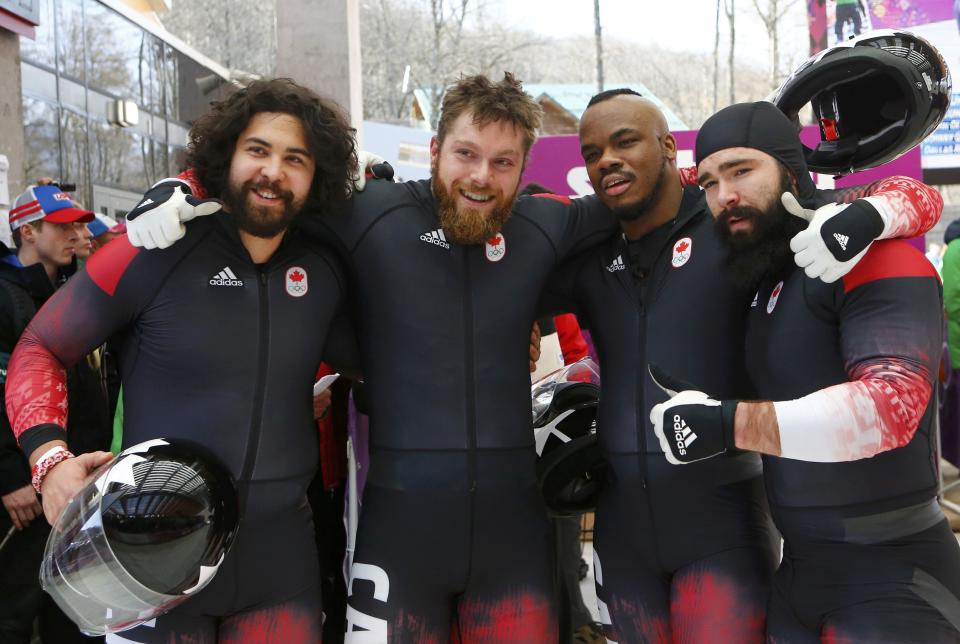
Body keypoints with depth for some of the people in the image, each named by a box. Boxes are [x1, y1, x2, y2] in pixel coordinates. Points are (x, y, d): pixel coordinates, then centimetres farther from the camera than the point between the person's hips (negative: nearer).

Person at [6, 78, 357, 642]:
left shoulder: (325, 273, 1)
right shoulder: (153, 253, -11)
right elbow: (41, 348, -3)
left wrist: (326, 470, 16)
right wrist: (51, 458, -16)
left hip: (279, 552, 3)